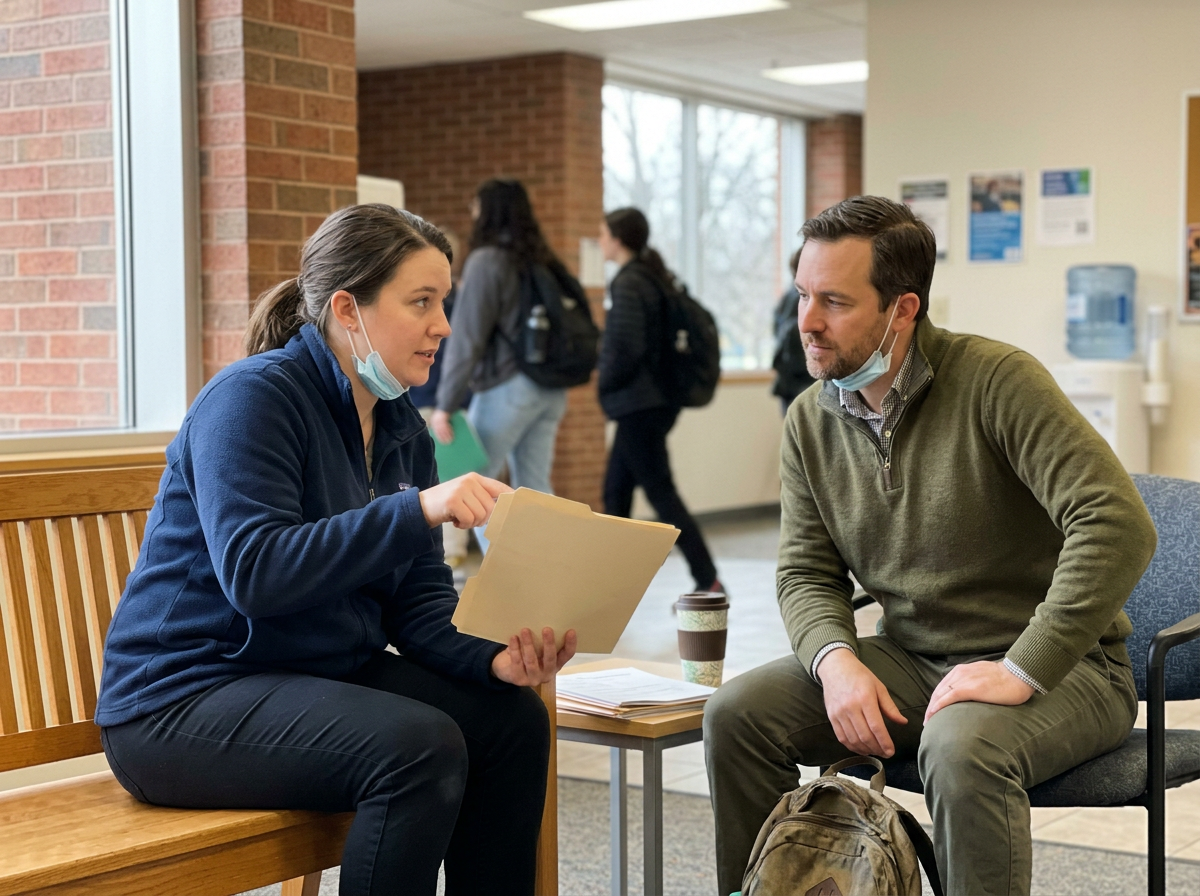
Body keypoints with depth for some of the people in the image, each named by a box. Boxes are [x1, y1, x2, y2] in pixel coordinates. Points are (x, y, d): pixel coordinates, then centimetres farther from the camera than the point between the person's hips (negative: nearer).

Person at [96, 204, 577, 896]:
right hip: (181, 700, -8)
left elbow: (419, 602, 5)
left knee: (512, 718, -9)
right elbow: (253, 572, -28)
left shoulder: (403, 429, 8)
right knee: (420, 746, -28)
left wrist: (495, 657, -15)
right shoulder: (254, 396, -16)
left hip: (324, 676, 8)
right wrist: (417, 510, -35)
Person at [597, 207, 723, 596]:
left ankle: (708, 582, -9)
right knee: (615, 490, 14)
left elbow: (624, 348, -22)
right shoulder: (657, 278, 13)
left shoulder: (629, 283, -15)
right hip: (654, 399, 10)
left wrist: (606, 382, -5)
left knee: (661, 493, -7)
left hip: (638, 404, -10)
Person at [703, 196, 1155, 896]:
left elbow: (1118, 524, -26)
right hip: (912, 661, 6)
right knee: (738, 712, -11)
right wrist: (836, 659, -15)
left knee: (961, 746, -37)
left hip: (1061, 667, -6)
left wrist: (1021, 671, -27)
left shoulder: (997, 380, -18)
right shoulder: (810, 422, 2)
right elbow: (807, 574, 7)